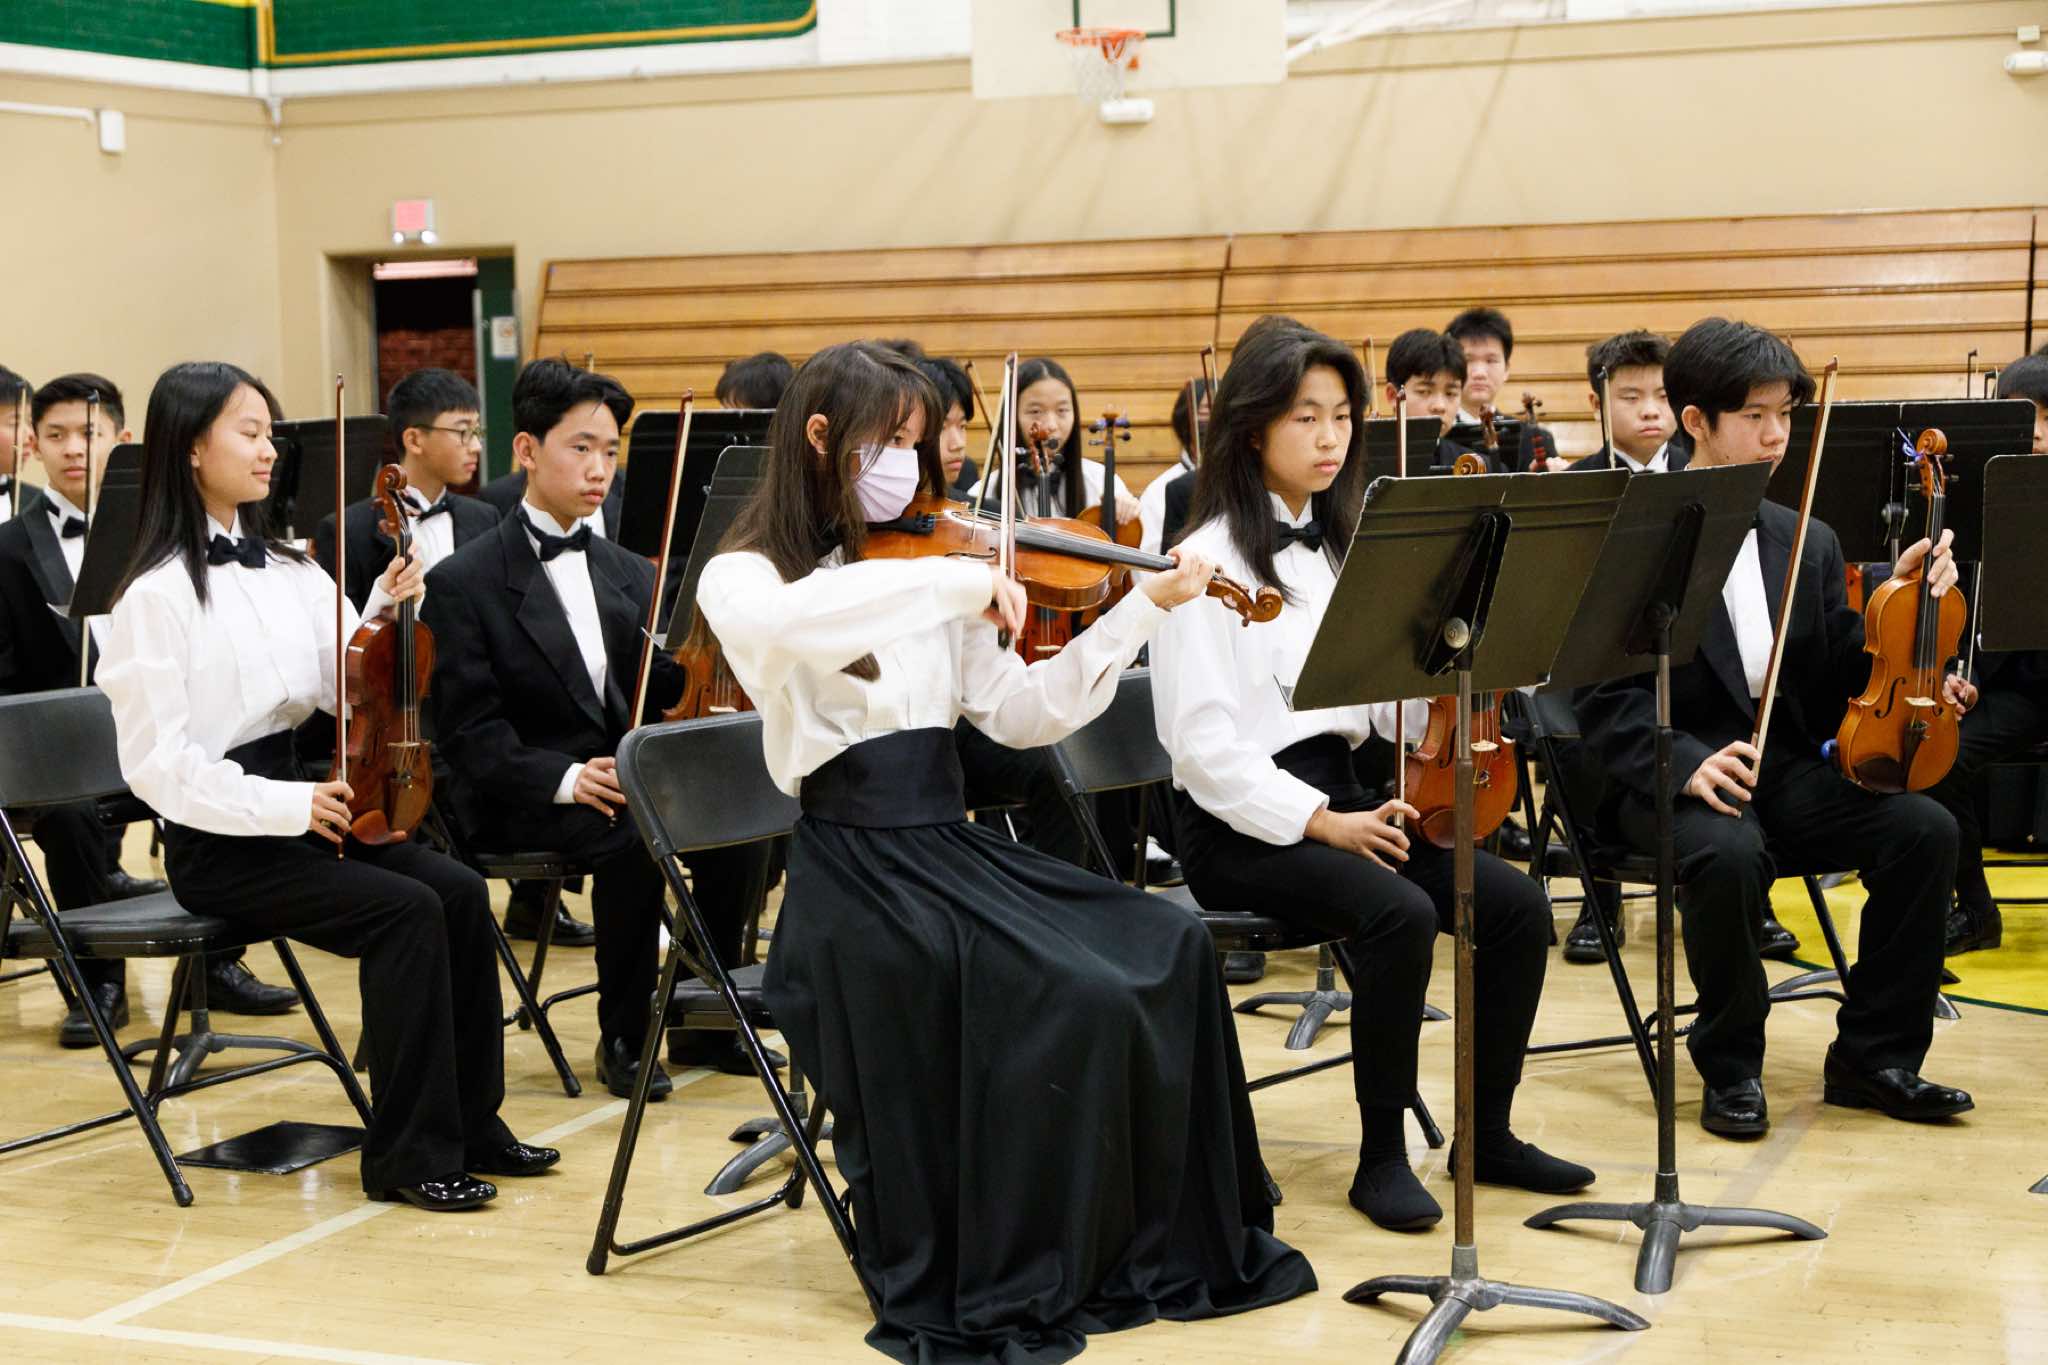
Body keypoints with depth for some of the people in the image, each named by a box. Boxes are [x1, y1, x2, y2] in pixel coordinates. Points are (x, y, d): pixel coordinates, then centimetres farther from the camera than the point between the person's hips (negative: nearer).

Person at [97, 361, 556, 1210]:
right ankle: (409, 1154, -13)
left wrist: (388, 611, -10)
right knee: (405, 911, -24)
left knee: (459, 892, -13)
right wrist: (284, 803, -22)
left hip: (299, 807, 7)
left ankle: (471, 1124, -2)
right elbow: (156, 762, -15)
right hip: (219, 844, -7)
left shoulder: (285, 571, 10)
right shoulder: (157, 595, -12)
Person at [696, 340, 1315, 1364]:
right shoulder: (741, 579, -4)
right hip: (854, 866, -6)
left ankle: (1174, 1243, 3)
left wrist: (1143, 607, 1)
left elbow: (1022, 714, 8)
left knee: (1167, 950, -10)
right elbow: (782, 625, -30)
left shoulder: (934, 583, 14)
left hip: (951, 845, 6)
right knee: (1073, 996, -24)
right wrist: (956, 580, -31)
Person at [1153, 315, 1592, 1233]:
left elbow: (1392, 705, 10)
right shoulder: (1209, 562, -9)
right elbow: (1204, 744, -16)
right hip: (1241, 825, -7)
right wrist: (1320, 823, -21)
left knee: (1516, 904, -11)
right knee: (1399, 913, -31)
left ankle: (1489, 1133, 5)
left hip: (1338, 795, 7)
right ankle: (1381, 1156, -15)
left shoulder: (1341, 547, 13)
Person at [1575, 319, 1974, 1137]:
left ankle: (1873, 1056, -2)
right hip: (1668, 782, -5)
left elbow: (1840, 682, 8)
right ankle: (1731, 1067, -12)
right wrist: (1686, 761, -29)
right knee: (1729, 851, -37)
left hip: (1786, 771, 5)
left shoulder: (1808, 544, 12)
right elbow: (1606, 699, -12)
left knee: (1925, 828, -18)